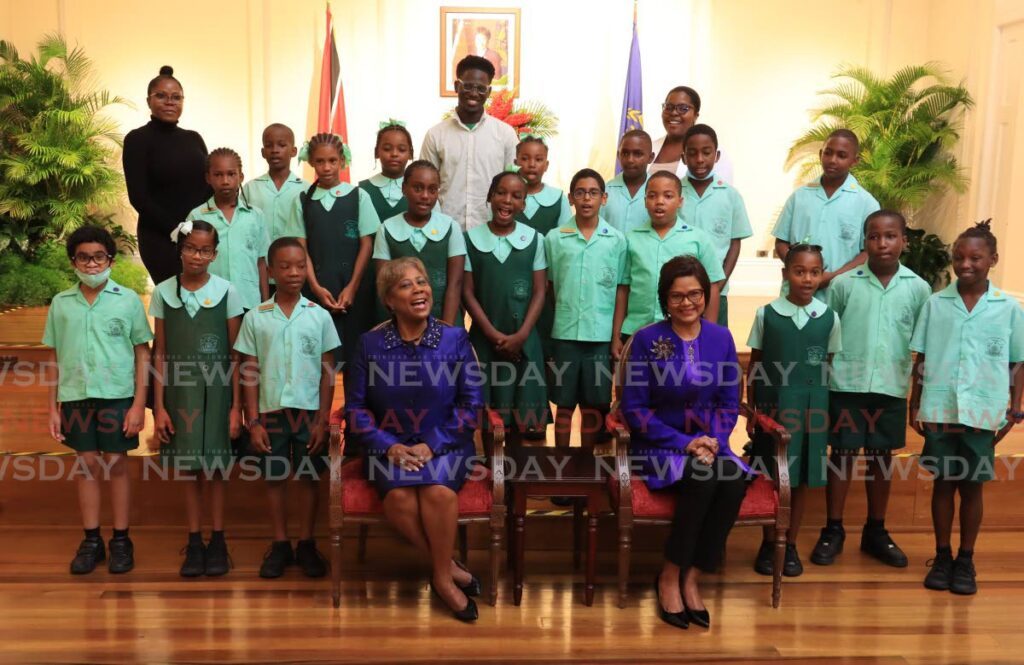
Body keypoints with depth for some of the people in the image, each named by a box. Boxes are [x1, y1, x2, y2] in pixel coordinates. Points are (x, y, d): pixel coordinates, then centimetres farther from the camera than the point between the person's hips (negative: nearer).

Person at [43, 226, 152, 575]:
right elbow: (53, 358, 9)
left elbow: (142, 354, -1)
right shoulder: (61, 303, 5)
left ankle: (121, 540, 16)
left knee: (116, 466, 5)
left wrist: (139, 405, -6)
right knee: (87, 466, 10)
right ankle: (91, 540, 20)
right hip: (75, 397, 2)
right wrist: (52, 408, 6)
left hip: (117, 396, -2)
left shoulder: (128, 300, -2)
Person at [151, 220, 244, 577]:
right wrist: (159, 406, 0)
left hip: (216, 391, -2)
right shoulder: (163, 292, 1)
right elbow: (160, 353, 3)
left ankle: (217, 540, 16)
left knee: (214, 467, 4)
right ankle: (194, 542, 17)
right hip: (179, 390, 2)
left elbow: (236, 354, -2)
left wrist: (236, 407, -5)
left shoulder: (226, 291, -4)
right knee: (187, 467, 7)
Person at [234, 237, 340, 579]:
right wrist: (253, 421, -2)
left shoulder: (319, 316, -1)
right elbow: (250, 373, 2)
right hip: (271, 411, 0)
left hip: (309, 411, 0)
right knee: (275, 478, 8)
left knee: (309, 478, 7)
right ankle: (280, 545, 21)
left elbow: (327, 372, 1)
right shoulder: (255, 317, 0)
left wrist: (323, 420, -3)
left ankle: (306, 544, 19)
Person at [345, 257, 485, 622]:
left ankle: (442, 576, -8)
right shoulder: (370, 344, 4)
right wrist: (388, 445, -12)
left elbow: (471, 404, -1)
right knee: (399, 494, -30)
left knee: (439, 491, -32)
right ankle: (449, 567, -9)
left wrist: (432, 445, -12)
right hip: (390, 446, 1)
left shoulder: (455, 339, 1)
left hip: (444, 445, -1)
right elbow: (355, 407, 3)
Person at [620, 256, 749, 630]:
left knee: (735, 478, -29)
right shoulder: (647, 340, -7)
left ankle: (691, 579, -14)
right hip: (660, 445, -3)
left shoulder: (721, 338, 5)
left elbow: (729, 404, 8)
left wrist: (713, 440, -12)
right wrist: (684, 442, -16)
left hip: (708, 442, 4)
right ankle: (669, 578, -13)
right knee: (704, 477, -32)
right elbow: (633, 408, -8)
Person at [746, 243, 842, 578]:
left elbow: (828, 366, 6)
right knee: (769, 477, 6)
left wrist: (821, 406, 2)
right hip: (771, 406, -1)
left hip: (810, 409, 1)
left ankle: (791, 545, 23)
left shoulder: (829, 318, 0)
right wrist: (751, 411, 0)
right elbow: (754, 366, 3)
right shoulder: (766, 314, -2)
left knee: (802, 477, 8)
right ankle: (768, 543, 22)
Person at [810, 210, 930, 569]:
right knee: (842, 454, 6)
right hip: (847, 385, -1)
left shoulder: (918, 288, 0)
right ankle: (833, 530, 19)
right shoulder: (844, 284, -4)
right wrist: (820, 382, -1)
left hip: (892, 388, 2)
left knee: (882, 458, 13)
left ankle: (875, 531, 27)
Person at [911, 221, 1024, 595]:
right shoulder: (935, 303, 2)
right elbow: (921, 359, 6)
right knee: (943, 482, 10)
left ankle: (966, 560, 22)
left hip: (983, 414, -1)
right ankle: (942, 557, 22)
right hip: (939, 410, 1)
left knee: (972, 486, 8)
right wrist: (914, 406, 3)